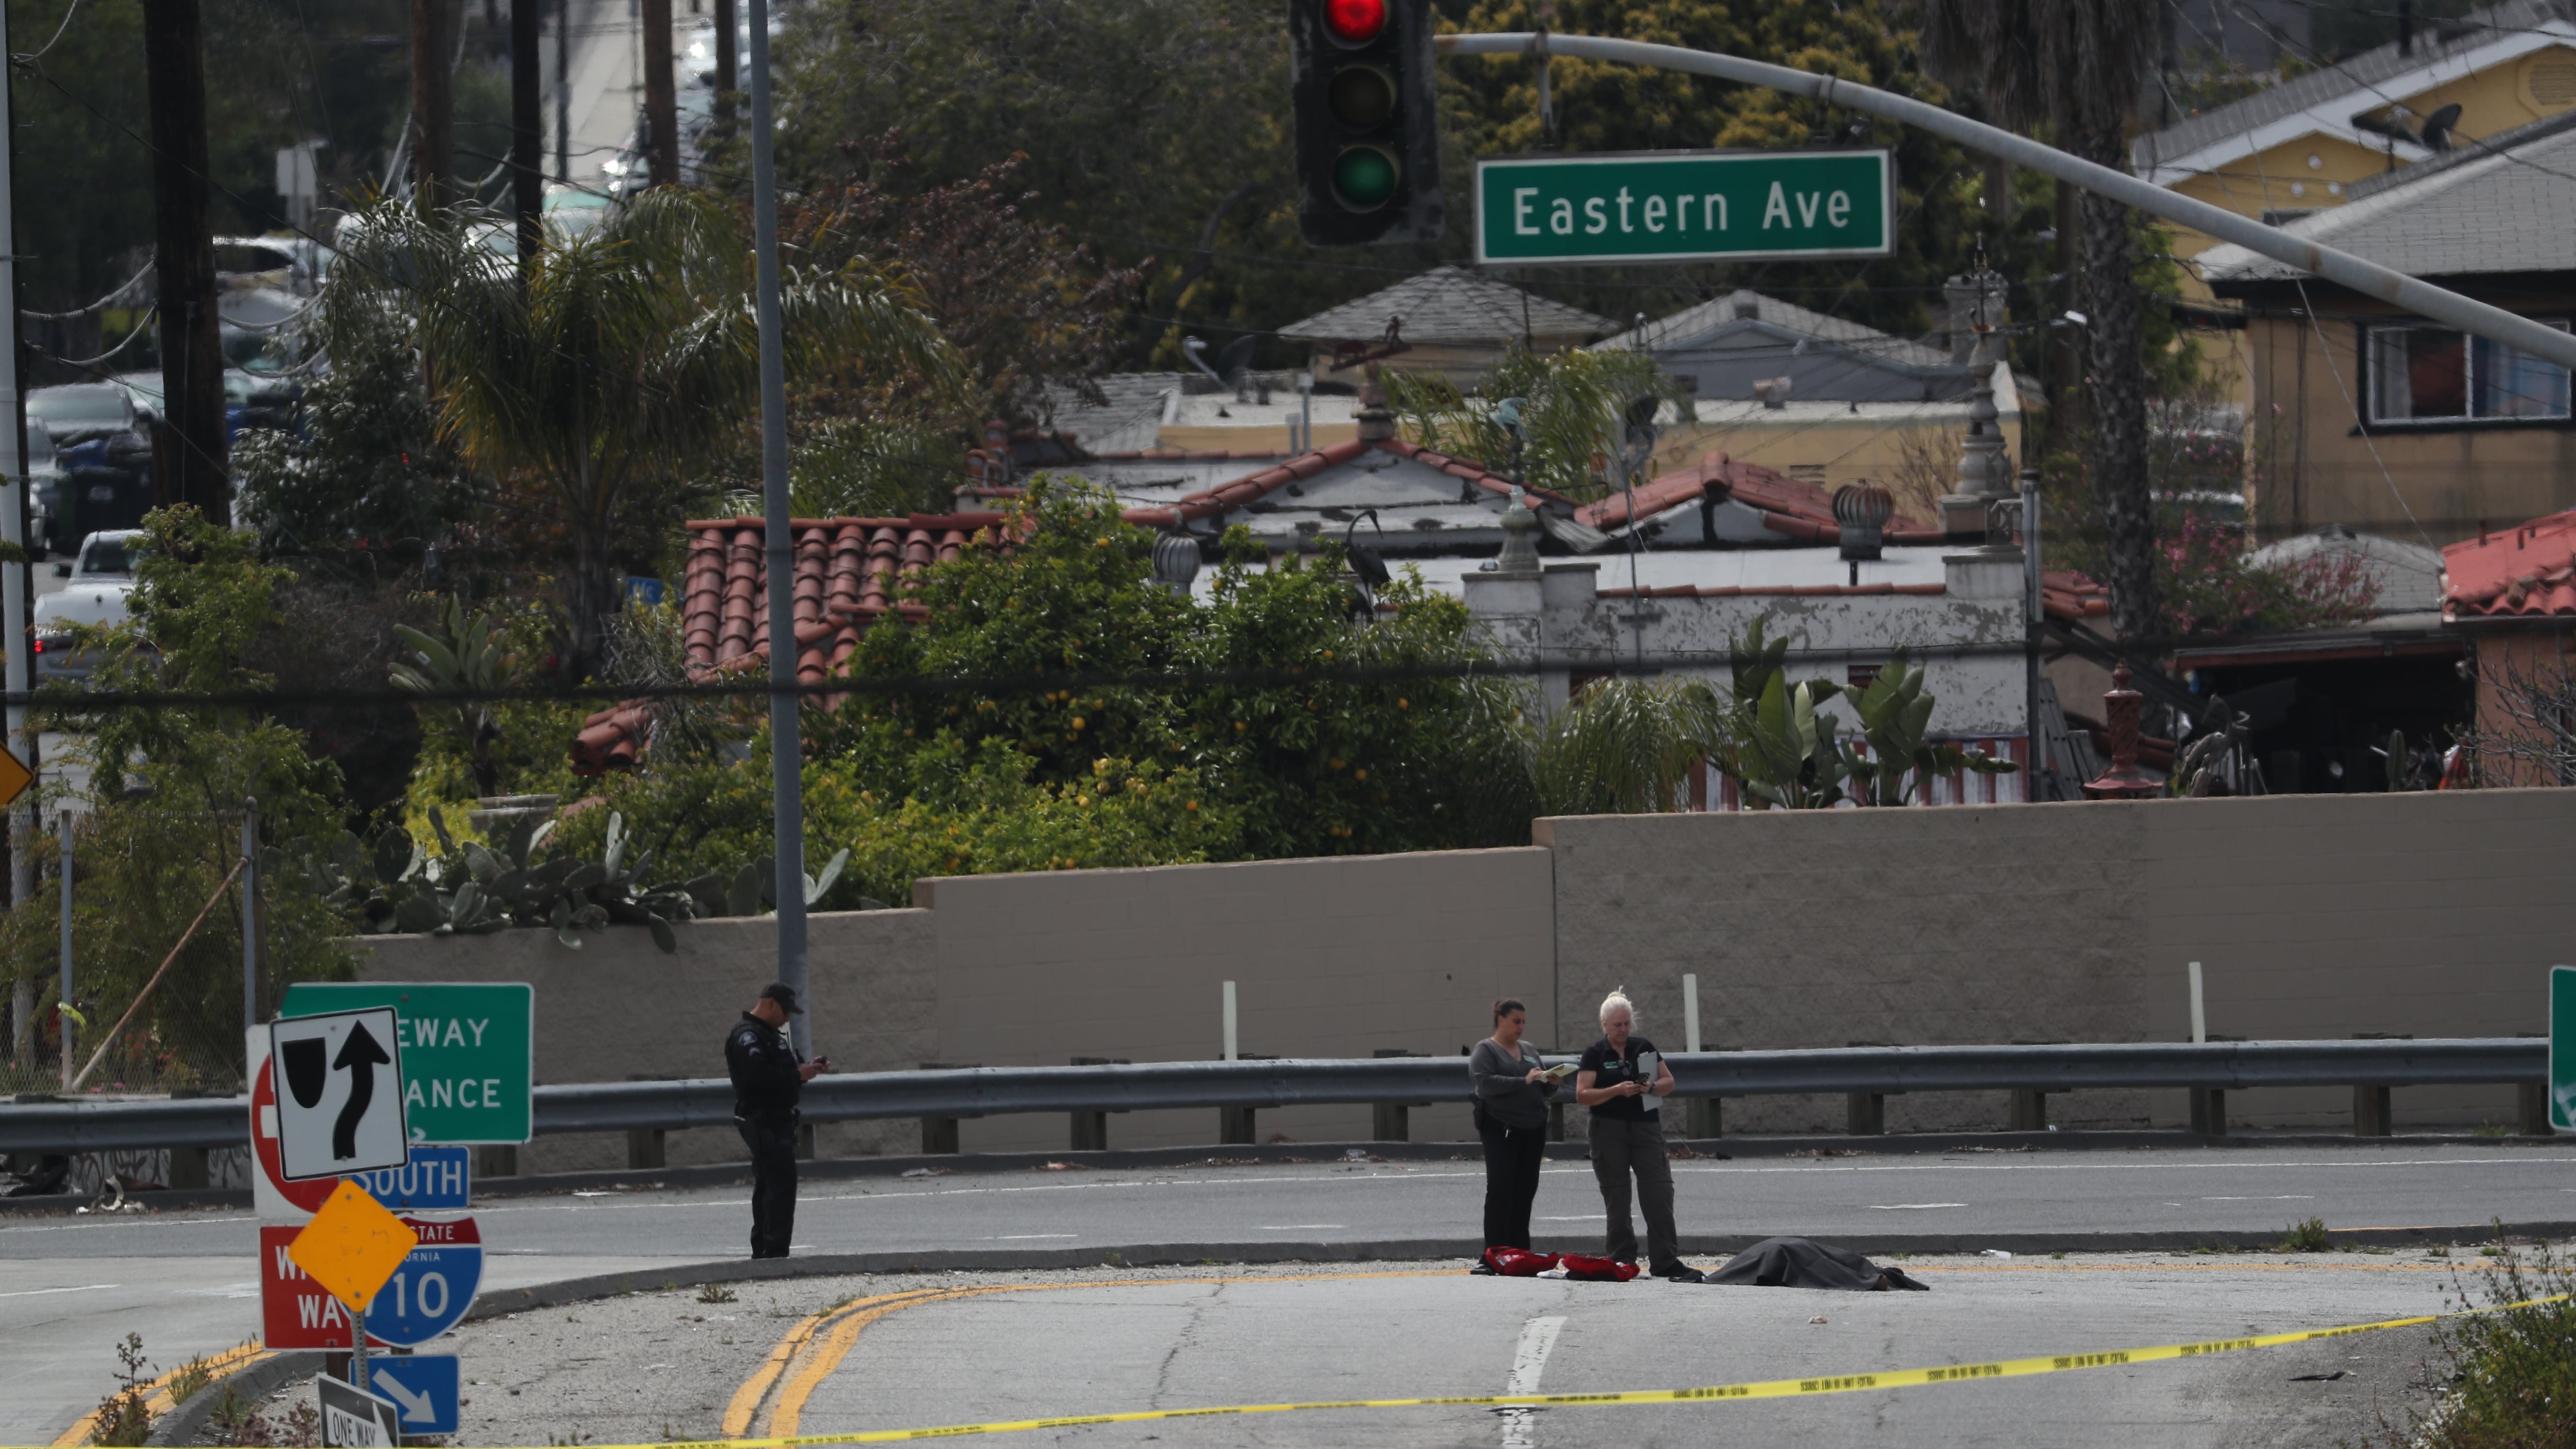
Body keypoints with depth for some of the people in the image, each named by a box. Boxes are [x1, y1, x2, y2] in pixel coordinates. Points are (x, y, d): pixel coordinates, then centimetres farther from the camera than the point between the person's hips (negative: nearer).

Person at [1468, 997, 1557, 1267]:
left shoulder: (1528, 1052, 20)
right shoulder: (1485, 1051, 0)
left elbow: (1544, 1092, 24)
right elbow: (1485, 1082, -17)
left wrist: (1551, 1084, 0)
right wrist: (1524, 1082, -22)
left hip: (1532, 1130, 7)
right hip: (1501, 1130, -7)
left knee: (1525, 1191, 6)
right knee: (1501, 1190, -10)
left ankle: (1520, 1252, 10)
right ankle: (1494, 1253, -11)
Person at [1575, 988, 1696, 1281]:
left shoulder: (1644, 1048, 9)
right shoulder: (1595, 1055, 1)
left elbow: (1669, 1083, 11)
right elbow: (1582, 1095, -7)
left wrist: (1651, 1088, -11)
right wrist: (1617, 1091, -19)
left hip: (1646, 1125, 2)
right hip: (1609, 1132, -2)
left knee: (1659, 1192, -7)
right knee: (1616, 1201, 3)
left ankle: (1665, 1261, -7)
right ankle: (1622, 1262, 9)